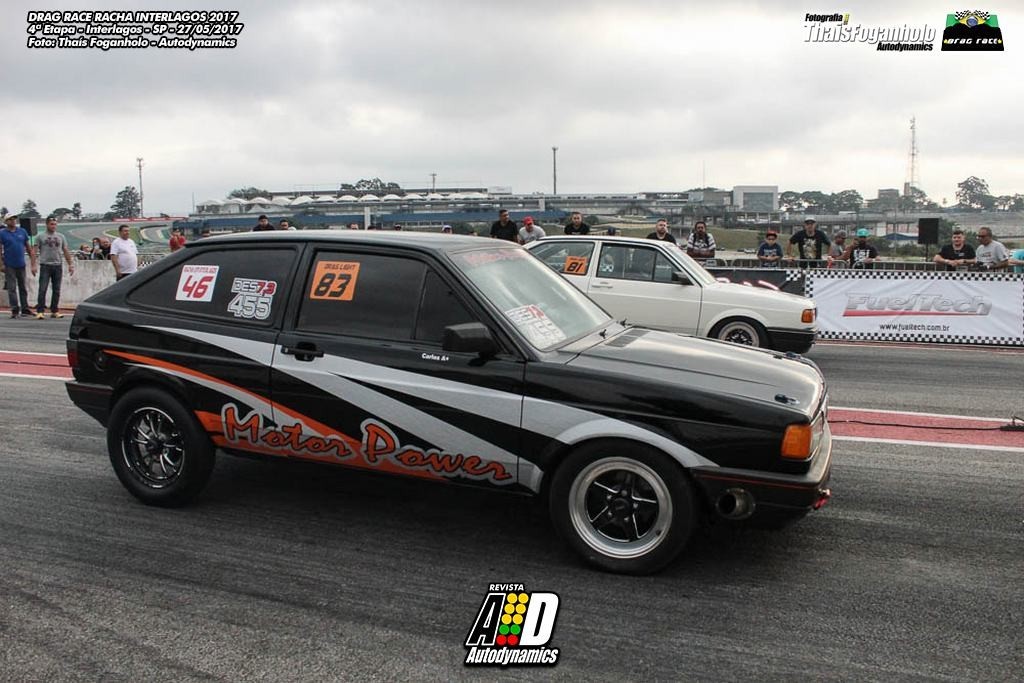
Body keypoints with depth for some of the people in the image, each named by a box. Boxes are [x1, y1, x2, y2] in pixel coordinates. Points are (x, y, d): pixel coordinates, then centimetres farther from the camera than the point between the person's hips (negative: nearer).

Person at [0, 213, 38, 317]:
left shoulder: (22, 231, 8)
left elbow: (30, 249, 9)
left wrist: (33, 265, 3)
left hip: (21, 265, 3)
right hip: (9, 266, -3)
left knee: (23, 288, 9)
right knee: (12, 288, -4)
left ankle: (25, 310, 14)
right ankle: (15, 310, -3)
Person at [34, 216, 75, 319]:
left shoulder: (61, 237, 13)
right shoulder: (40, 237, 3)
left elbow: (66, 252, 13)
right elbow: (35, 251, -1)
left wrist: (70, 264, 7)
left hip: (58, 266, 3)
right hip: (45, 266, -3)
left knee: (56, 290, 6)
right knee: (42, 289, -8)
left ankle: (54, 311, 12)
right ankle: (40, 311, -7)